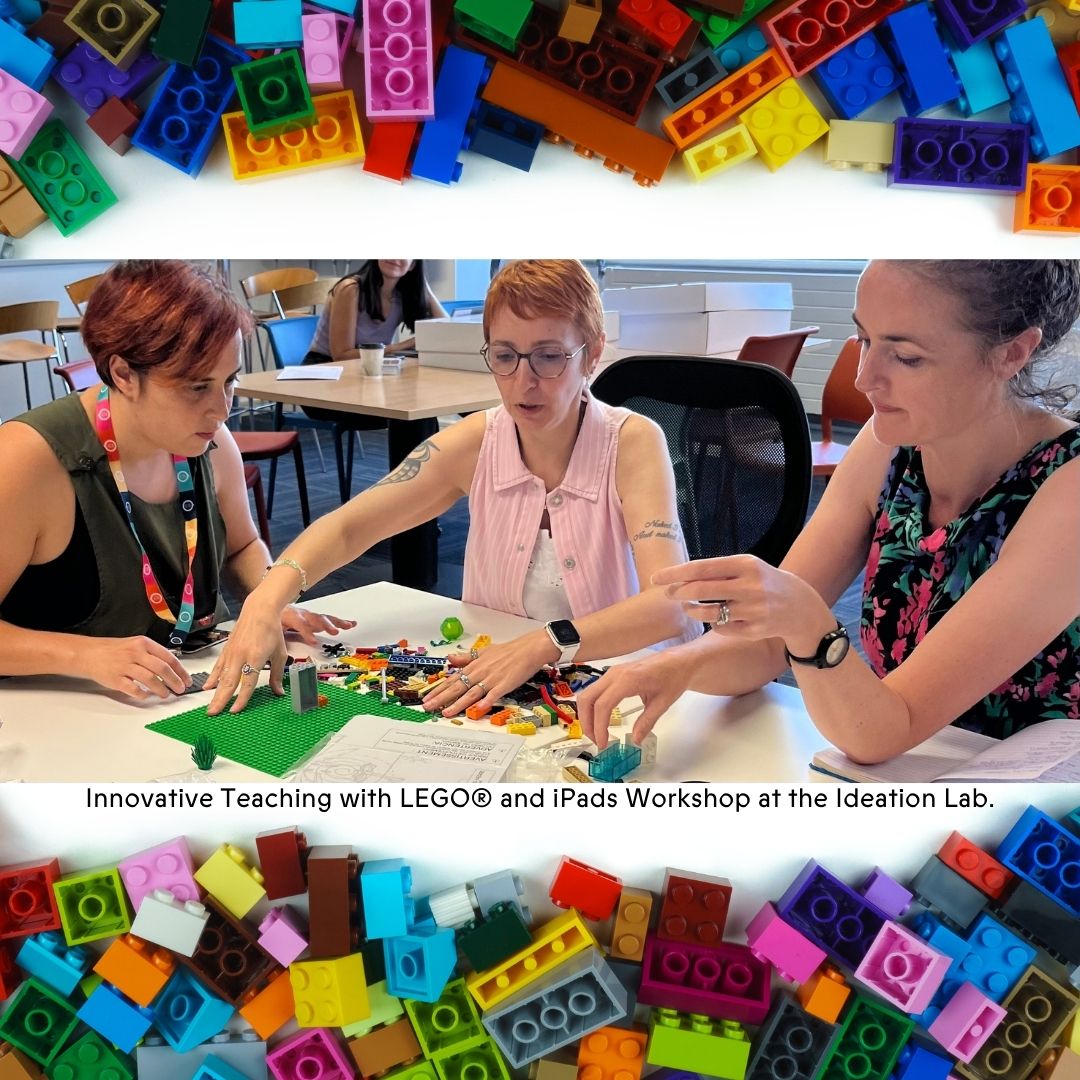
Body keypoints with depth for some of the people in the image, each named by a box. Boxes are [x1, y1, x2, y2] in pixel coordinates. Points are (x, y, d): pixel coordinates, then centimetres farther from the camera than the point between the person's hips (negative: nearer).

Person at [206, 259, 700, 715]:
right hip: (486, 689, 1)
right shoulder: (477, 442, -4)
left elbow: (673, 603, -25)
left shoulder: (631, 443, -14)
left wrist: (545, 645, -40)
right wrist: (265, 601, -25)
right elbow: (347, 526, -6)